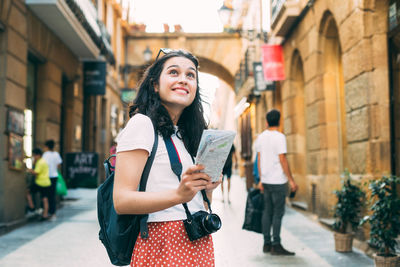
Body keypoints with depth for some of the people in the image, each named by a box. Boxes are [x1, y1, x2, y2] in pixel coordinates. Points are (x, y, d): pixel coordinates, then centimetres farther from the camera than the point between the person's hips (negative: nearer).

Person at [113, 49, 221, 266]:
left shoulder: (185, 134, 16)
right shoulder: (142, 123, -8)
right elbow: (122, 201, -17)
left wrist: (207, 187, -3)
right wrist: (178, 194, -30)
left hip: (199, 244, 8)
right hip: (162, 245, -7)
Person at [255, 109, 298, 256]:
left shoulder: (260, 137, 9)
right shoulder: (279, 137, -11)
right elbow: (282, 160, -15)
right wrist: (291, 180, -10)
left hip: (266, 181, 7)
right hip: (278, 181, -7)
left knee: (267, 211, 11)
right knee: (278, 213, -3)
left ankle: (267, 244, 15)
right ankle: (276, 245, -1)